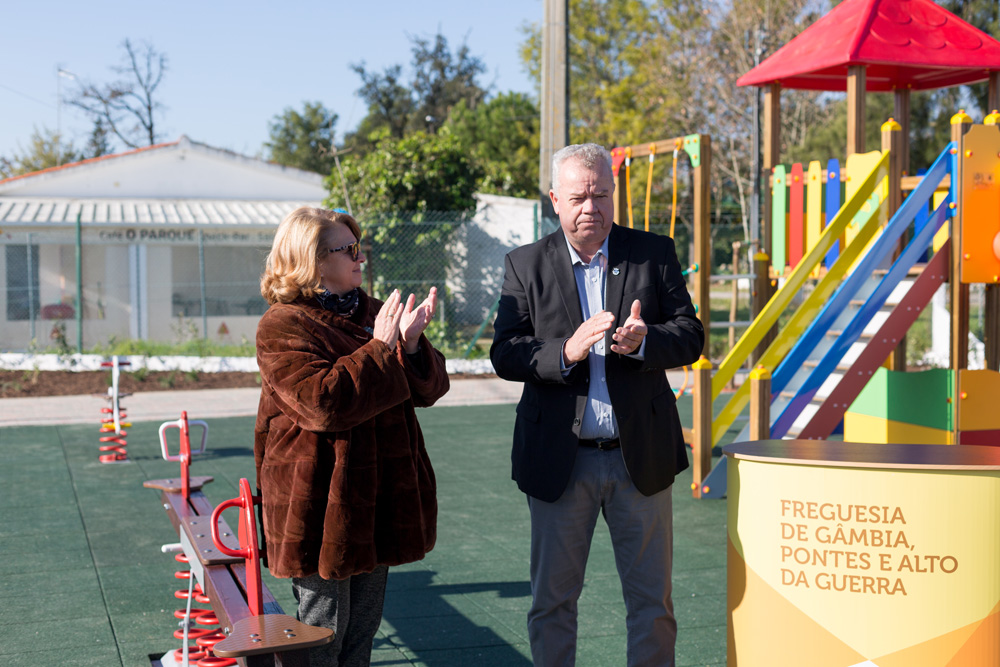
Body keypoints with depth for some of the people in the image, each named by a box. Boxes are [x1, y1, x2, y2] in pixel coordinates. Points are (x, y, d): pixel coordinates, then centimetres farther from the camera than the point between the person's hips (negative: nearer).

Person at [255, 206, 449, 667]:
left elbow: (428, 388, 9)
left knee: (362, 629, 16)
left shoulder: (371, 314, 13)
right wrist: (380, 348, -19)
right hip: (322, 504, -7)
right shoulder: (283, 326, -10)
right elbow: (323, 402, -24)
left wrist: (411, 344, -11)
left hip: (375, 500, 8)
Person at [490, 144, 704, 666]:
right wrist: (566, 352, -23)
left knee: (652, 602, 9)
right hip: (559, 460, 0)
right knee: (552, 600, 10)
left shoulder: (655, 253, 3)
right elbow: (504, 353, -6)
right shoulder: (525, 265, 2)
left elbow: (691, 337, -1)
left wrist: (644, 342, -22)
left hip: (640, 456, 1)